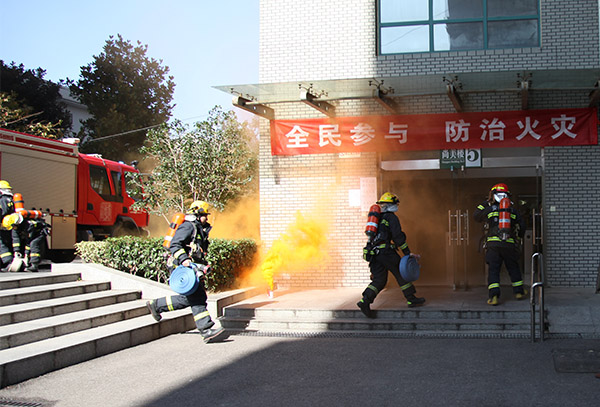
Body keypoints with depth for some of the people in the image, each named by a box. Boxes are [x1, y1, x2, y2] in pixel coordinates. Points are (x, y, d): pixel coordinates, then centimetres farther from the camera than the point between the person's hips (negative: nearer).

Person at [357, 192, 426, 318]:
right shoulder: (391, 217, -2)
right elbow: (398, 236, -10)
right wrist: (407, 253, -9)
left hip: (374, 253, 7)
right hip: (386, 252, -7)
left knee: (379, 280, 4)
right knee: (401, 274, 8)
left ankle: (365, 301, -13)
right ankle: (411, 299, 16)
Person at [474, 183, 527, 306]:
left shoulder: (488, 209, 2)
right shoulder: (513, 210, 10)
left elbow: (476, 216, 18)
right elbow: (522, 226, 15)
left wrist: (485, 204, 27)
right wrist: (519, 238, 32)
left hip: (493, 244, -2)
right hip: (510, 245, 2)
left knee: (493, 270, 0)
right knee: (514, 269, 18)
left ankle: (494, 296, -10)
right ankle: (519, 292, 27)